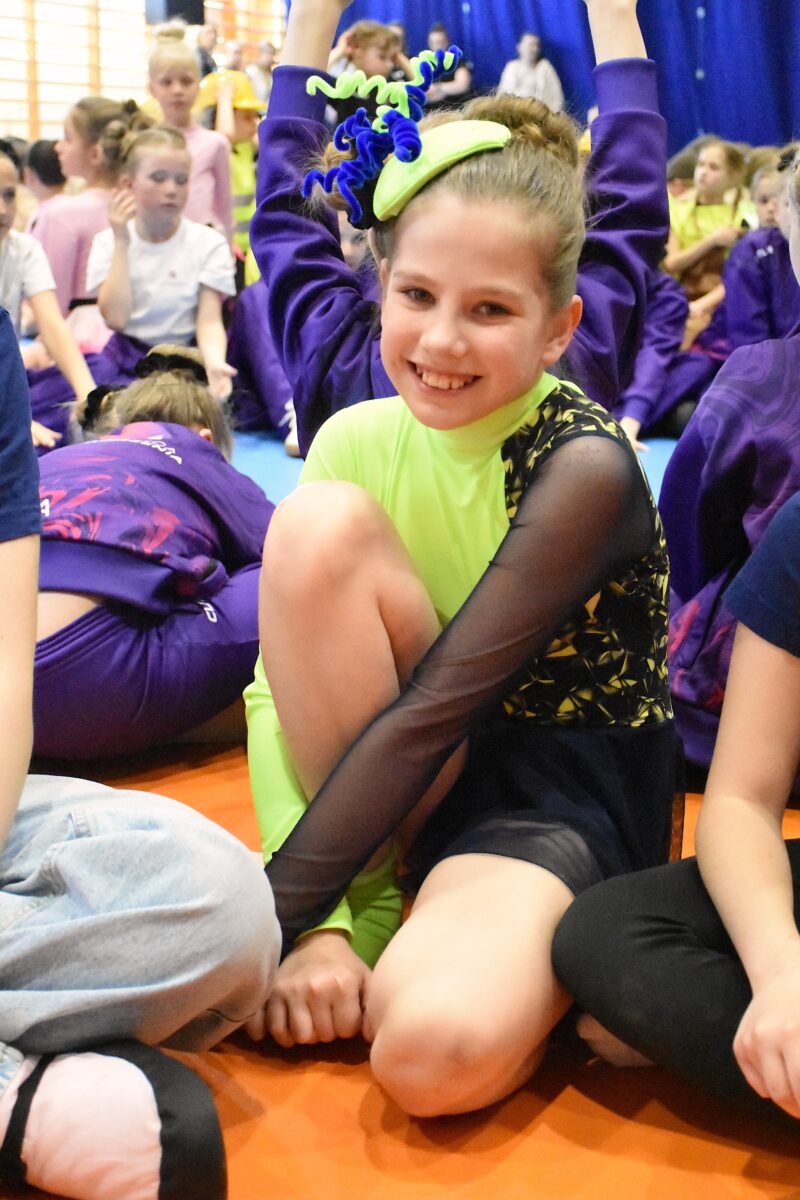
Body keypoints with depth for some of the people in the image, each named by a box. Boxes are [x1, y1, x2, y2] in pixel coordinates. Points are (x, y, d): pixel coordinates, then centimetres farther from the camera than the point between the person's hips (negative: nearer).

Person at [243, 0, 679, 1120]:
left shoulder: (583, 464, -18)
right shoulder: (357, 441, -2)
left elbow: (432, 708, -22)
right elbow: (281, 677, -10)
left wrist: (279, 911, -22)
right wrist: (324, 917, -22)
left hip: (560, 797, -5)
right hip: (393, 778, 6)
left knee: (439, 1047, -37)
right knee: (319, 523, -22)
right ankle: (367, 897, -10)